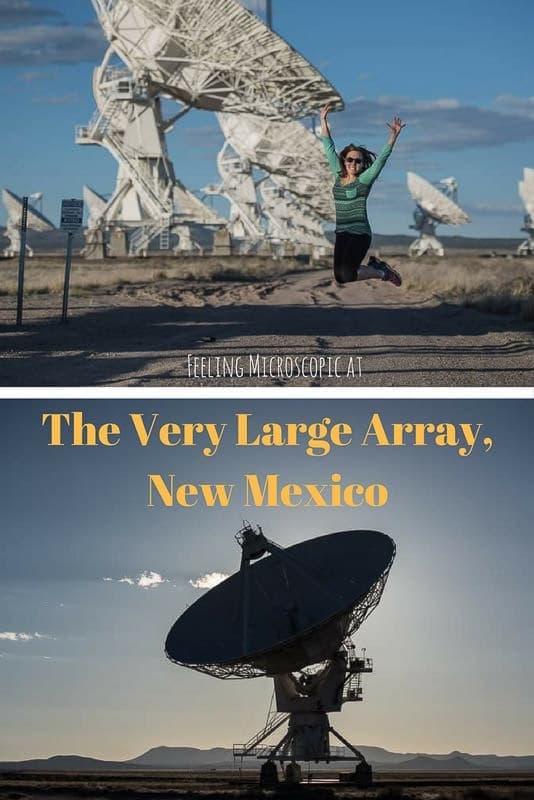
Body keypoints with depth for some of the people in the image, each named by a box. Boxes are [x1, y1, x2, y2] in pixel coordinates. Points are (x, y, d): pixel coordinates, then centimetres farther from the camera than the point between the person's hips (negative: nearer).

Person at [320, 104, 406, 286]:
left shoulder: (364, 180, -3)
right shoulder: (339, 176, 9)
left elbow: (382, 158, -13)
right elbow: (329, 148, 12)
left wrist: (394, 135, -25)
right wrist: (323, 120, 12)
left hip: (359, 234, -6)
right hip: (341, 234, 6)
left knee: (347, 276, -20)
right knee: (339, 277, 3)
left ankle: (382, 272, 6)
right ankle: (373, 265, 27)